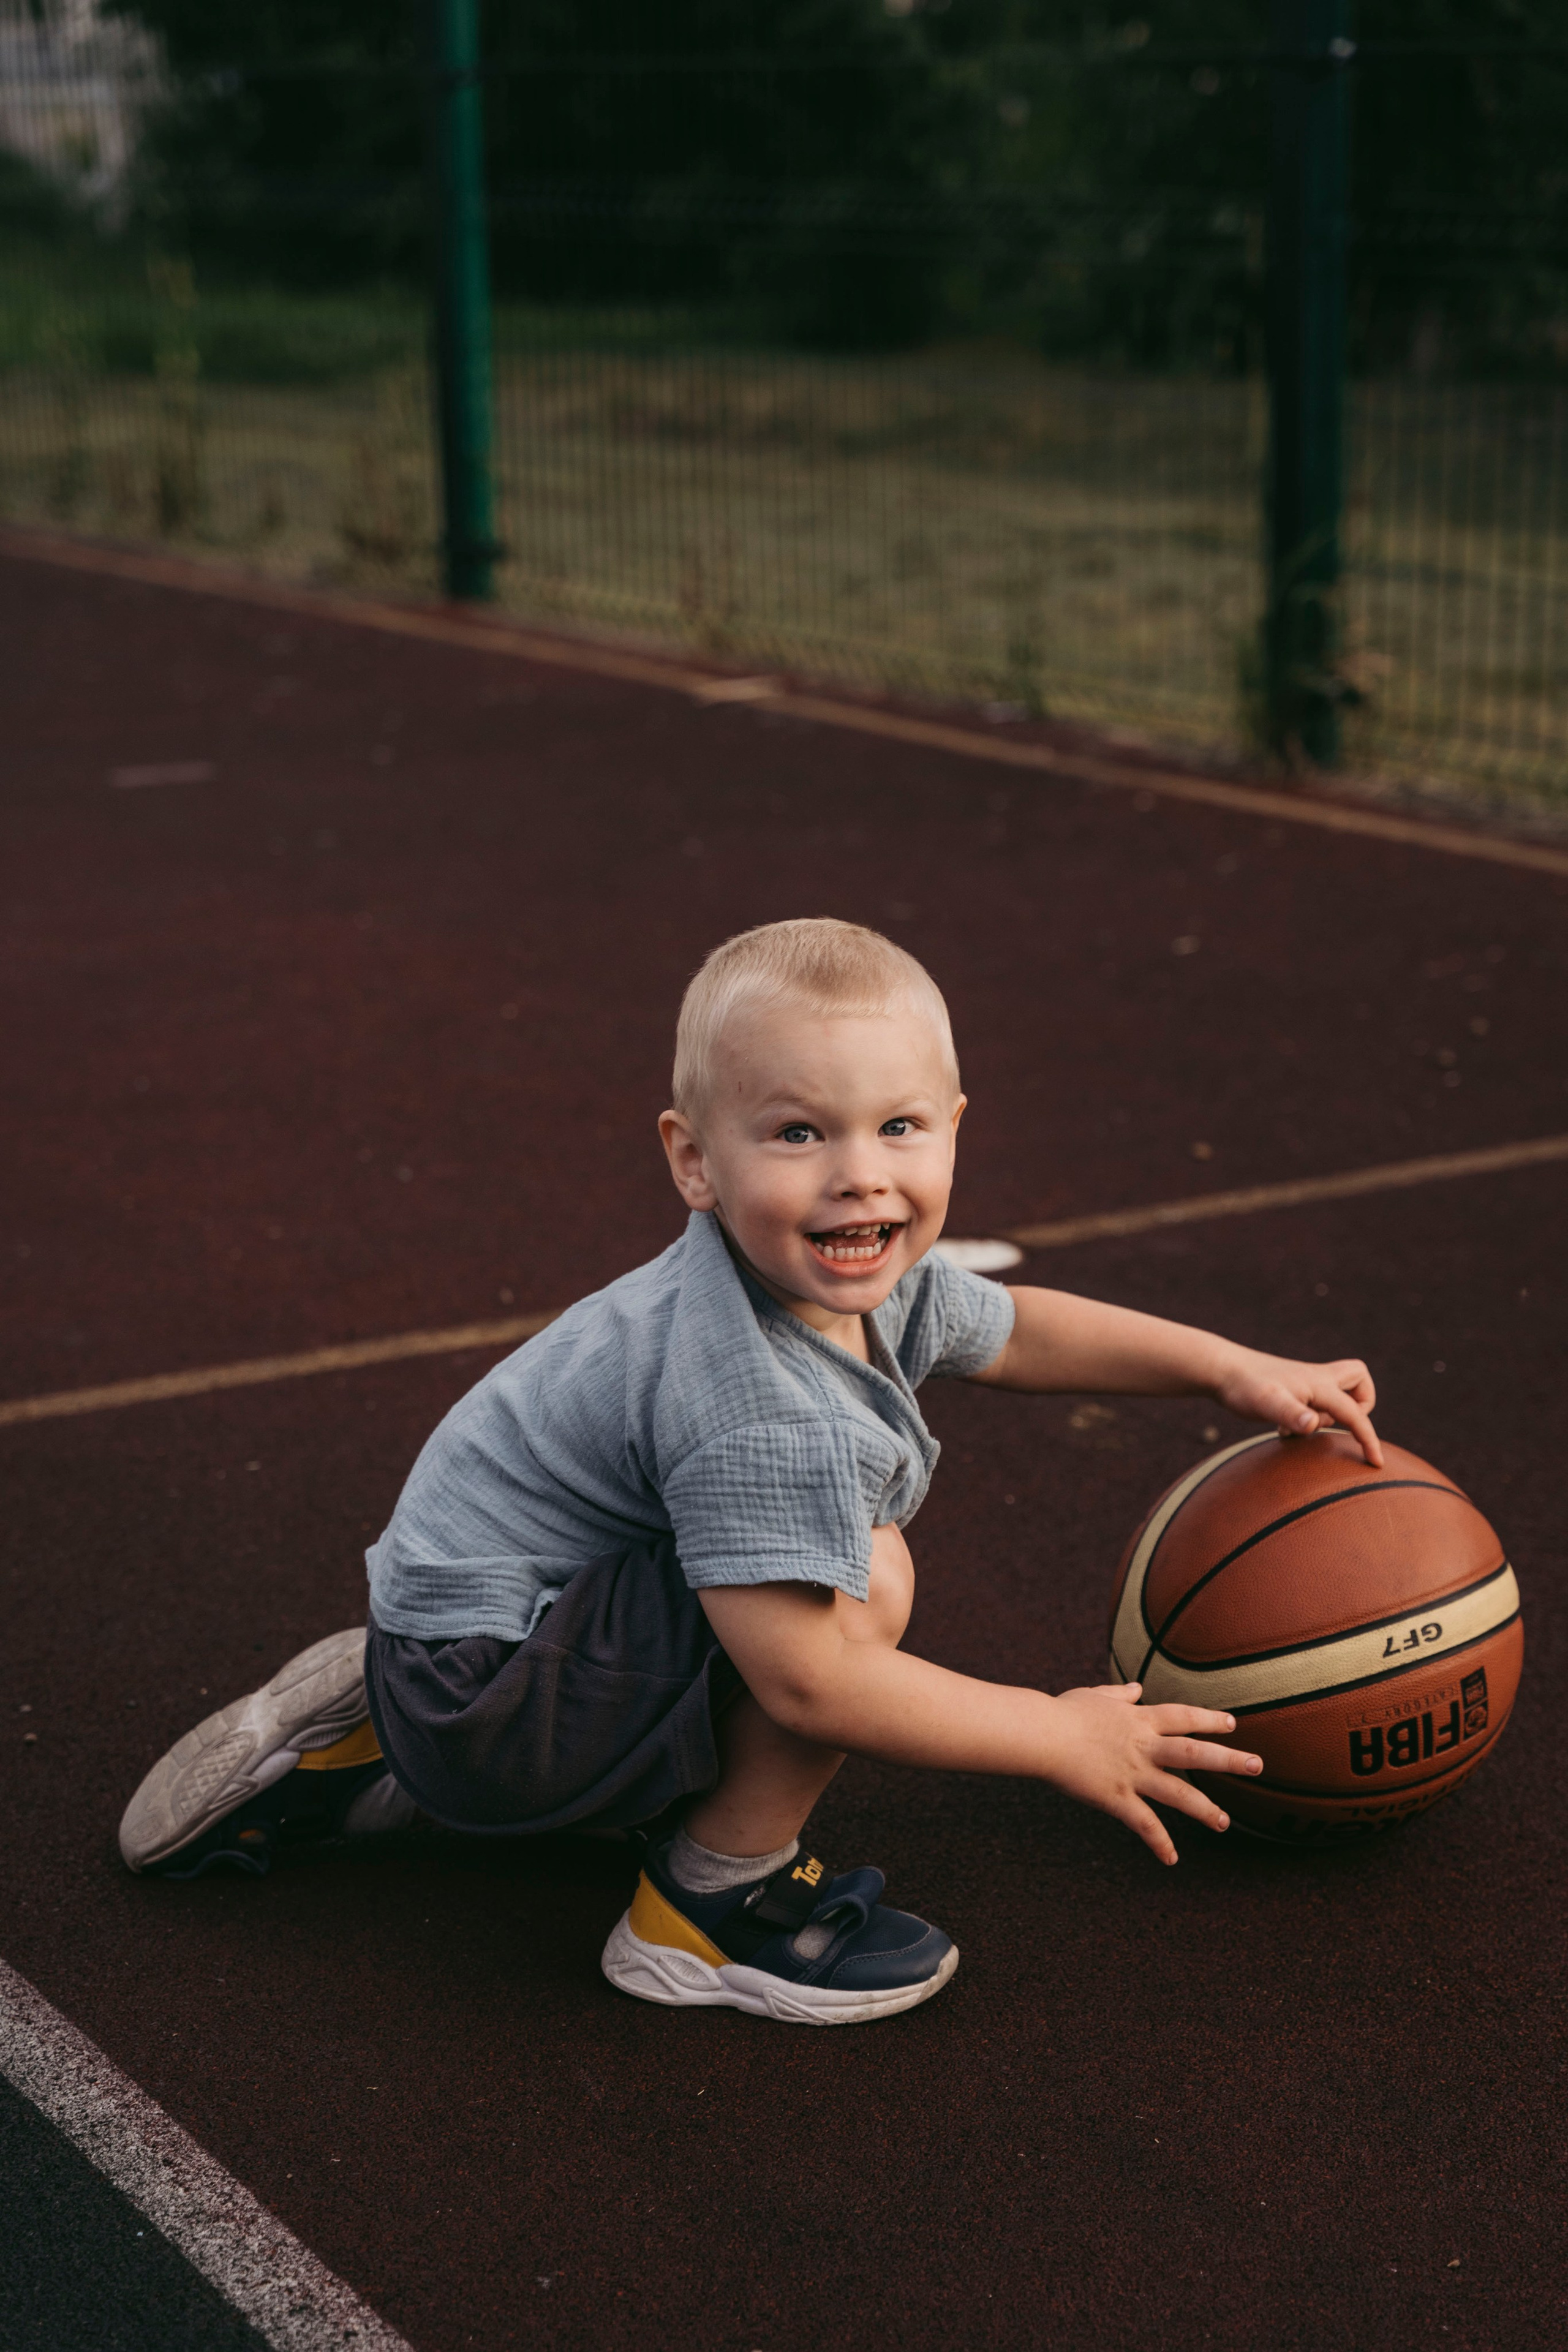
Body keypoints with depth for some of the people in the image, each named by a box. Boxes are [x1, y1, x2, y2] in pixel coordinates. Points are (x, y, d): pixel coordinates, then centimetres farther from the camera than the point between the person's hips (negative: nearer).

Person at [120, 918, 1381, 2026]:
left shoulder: (872, 1276, -2)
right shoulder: (760, 1409, -31)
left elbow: (1015, 1329, 19)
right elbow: (806, 1681, -30)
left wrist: (1232, 1366, 14)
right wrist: (1063, 1735, -21)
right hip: (483, 1699, -10)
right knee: (864, 1579, -24)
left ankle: (371, 1748, 28)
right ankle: (715, 1903, -4)